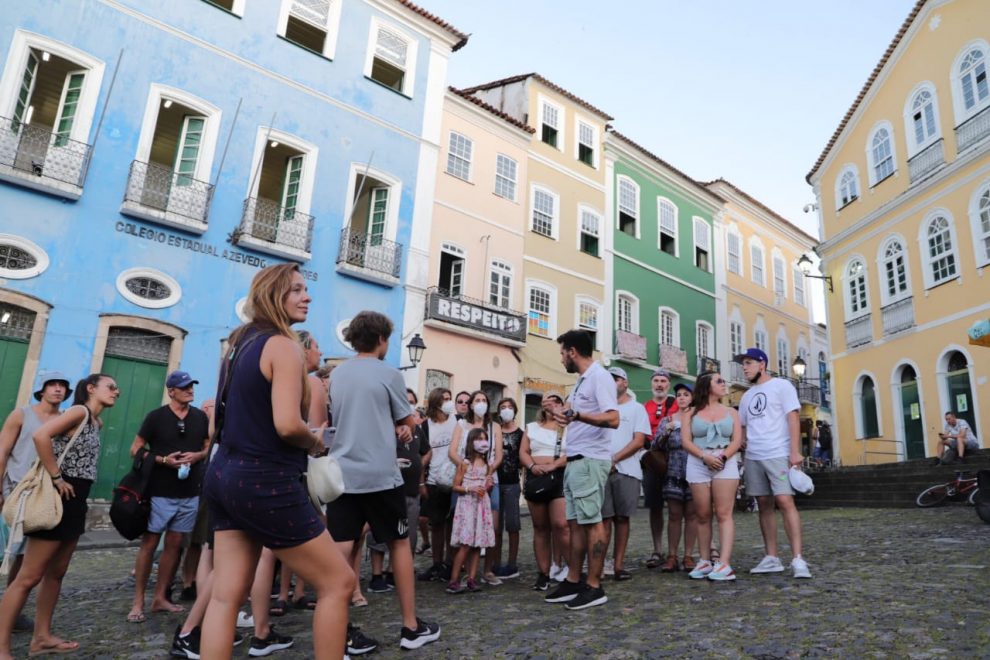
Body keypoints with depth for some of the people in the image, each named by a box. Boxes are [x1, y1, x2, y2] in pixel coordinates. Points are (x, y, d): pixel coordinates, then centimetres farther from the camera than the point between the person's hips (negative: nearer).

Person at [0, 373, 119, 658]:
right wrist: (57, 478, -19)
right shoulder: (79, 411, -12)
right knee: (29, 576, -4)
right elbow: (40, 436, -24)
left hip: (76, 502, 9)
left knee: (56, 573, 14)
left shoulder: (96, 422, 14)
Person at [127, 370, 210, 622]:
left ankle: (160, 597, 19)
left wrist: (197, 455, -9)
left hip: (189, 493, 4)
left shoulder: (200, 417, 6)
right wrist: (163, 459, -15)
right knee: (149, 543, 0)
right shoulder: (156, 416, -3)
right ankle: (138, 602, 10)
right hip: (160, 492, -3)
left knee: (174, 544, 9)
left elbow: (210, 446, 13)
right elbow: (135, 450, 0)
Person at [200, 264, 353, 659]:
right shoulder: (283, 345, -14)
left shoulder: (240, 343, 14)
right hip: (265, 482, -9)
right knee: (339, 582, 2)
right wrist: (316, 442, -4)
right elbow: (287, 425, -25)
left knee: (227, 595, 10)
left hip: (227, 475, 9)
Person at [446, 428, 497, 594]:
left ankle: (471, 579, 9)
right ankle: (453, 581, -4)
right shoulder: (465, 463, -4)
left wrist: (487, 487, 0)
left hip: (482, 505, 6)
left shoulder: (487, 465, 12)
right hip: (467, 505, -5)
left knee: (478, 544, 3)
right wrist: (470, 488, -18)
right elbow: (455, 487, -5)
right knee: (466, 544, -10)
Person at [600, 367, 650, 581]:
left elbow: (639, 441, -3)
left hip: (626, 470, -1)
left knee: (621, 518, 3)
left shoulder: (636, 408, 7)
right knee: (604, 518, -2)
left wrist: (614, 459, -11)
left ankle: (618, 564, 7)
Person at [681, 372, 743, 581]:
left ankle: (724, 564, -13)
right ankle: (705, 561, 11)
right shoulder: (691, 413, 11)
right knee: (703, 516, 4)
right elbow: (686, 441, 1)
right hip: (698, 464, 0)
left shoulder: (731, 412, 15)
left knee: (724, 514, -9)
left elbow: (737, 440, 4)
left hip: (726, 463, 0)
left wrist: (723, 457, -14)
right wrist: (705, 456, -15)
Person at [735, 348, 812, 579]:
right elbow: (742, 425, 26)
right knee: (764, 505, 6)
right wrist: (741, 439, 4)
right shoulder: (747, 396, 19)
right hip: (753, 457, 6)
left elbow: (793, 418, -8)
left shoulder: (782, 386, 0)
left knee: (785, 502, -14)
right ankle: (772, 558, 11)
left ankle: (798, 559, -12)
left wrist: (795, 451, -17)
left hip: (778, 455, -6)